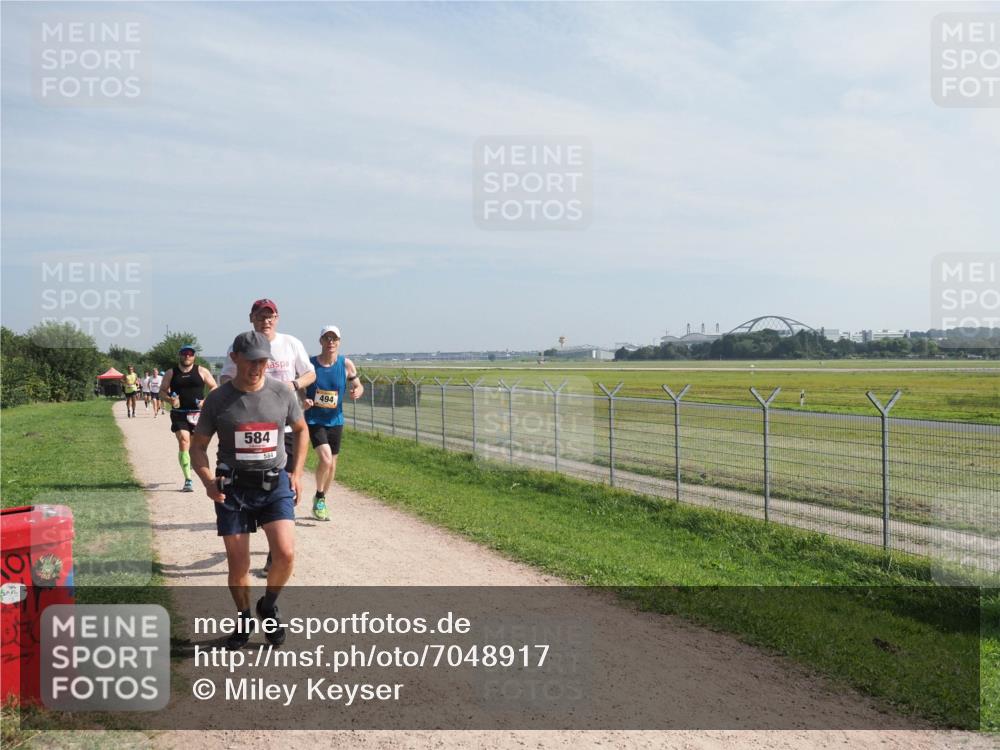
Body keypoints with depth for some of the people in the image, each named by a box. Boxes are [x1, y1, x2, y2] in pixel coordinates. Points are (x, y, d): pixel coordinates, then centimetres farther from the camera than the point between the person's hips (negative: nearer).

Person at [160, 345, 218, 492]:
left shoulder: (201, 371, 5)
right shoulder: (171, 373, 8)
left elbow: (214, 387, 8)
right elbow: (162, 391, 12)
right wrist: (170, 399, -10)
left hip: (198, 413, 1)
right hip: (179, 414, -1)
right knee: (183, 443, -14)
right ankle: (188, 480, -15)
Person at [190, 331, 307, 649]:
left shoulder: (283, 393, -1)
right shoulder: (218, 399, -4)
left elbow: (301, 430, 16)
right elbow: (197, 446, 3)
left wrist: (297, 473, 6)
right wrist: (208, 481, -15)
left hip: (275, 483, 0)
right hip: (233, 486, 0)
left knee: (285, 553, -17)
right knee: (237, 564, 2)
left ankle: (269, 606, 14)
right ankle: (244, 619, 30)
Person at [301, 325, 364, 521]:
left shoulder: (346, 364, -4)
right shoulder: (310, 364, -8)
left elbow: (358, 386, 7)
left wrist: (357, 391, -16)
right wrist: (302, 401, -19)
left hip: (335, 421, 3)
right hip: (314, 420, -3)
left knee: (332, 463, 12)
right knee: (325, 459, -19)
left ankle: (321, 501, 34)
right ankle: (319, 498, 5)